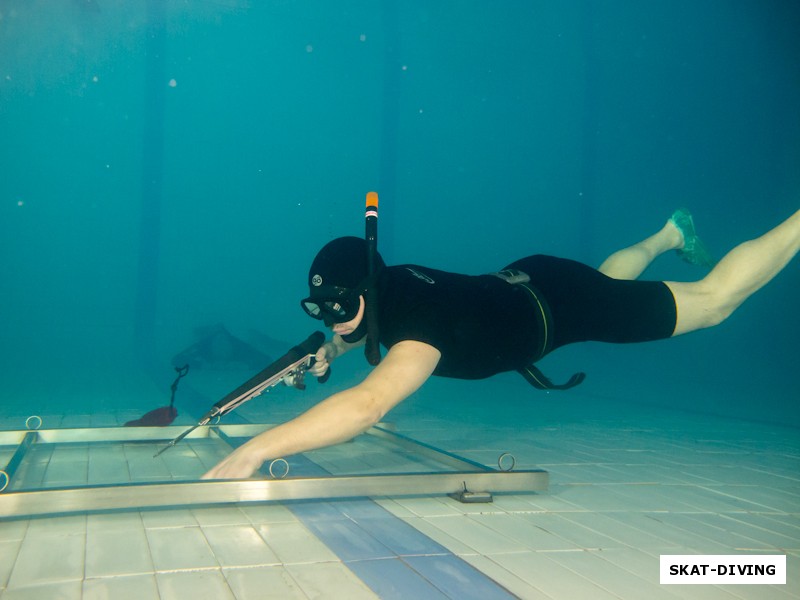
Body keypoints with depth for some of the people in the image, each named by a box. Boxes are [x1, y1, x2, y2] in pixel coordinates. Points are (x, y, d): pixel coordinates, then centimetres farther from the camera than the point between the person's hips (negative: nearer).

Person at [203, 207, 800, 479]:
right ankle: (671, 234, 63)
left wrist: (256, 449, -63)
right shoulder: (387, 283, -17)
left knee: (714, 297, 8)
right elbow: (375, 325, 11)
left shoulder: (424, 318, -42)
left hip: (561, 301, -7)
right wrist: (335, 349, -9)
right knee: (606, 273, 39)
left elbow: (368, 405, -59)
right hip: (520, 280, 7)